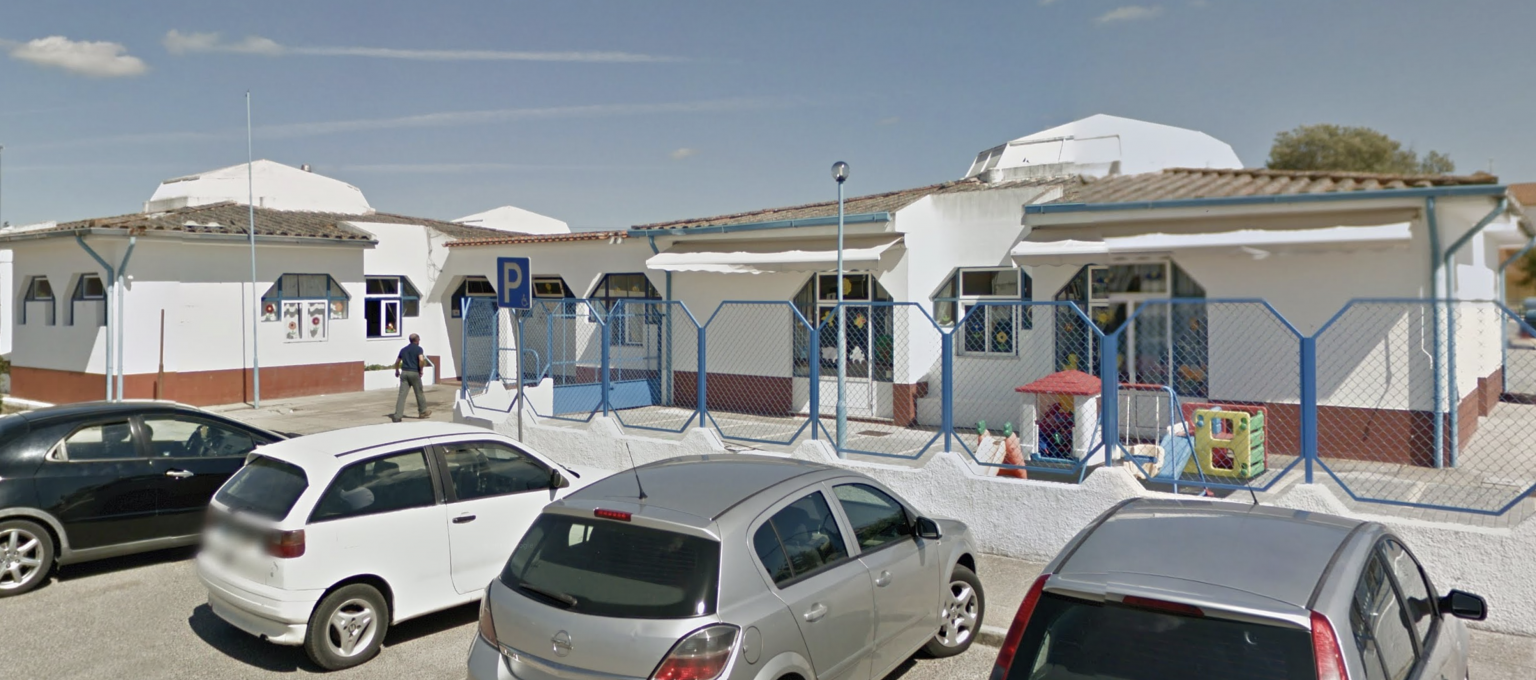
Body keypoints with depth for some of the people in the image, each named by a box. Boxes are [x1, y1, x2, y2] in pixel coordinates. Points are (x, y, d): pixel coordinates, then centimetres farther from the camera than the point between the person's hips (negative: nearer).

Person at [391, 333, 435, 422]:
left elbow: (397, 361, 23)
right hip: (414, 373, -4)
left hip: (404, 373, 4)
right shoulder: (418, 348, -2)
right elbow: (421, 359, -19)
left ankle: (397, 416, -9)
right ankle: (422, 411, 26)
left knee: (402, 394, -2)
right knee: (419, 392, 13)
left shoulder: (404, 349, 16)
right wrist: (421, 370, -6)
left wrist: (397, 371, 40)